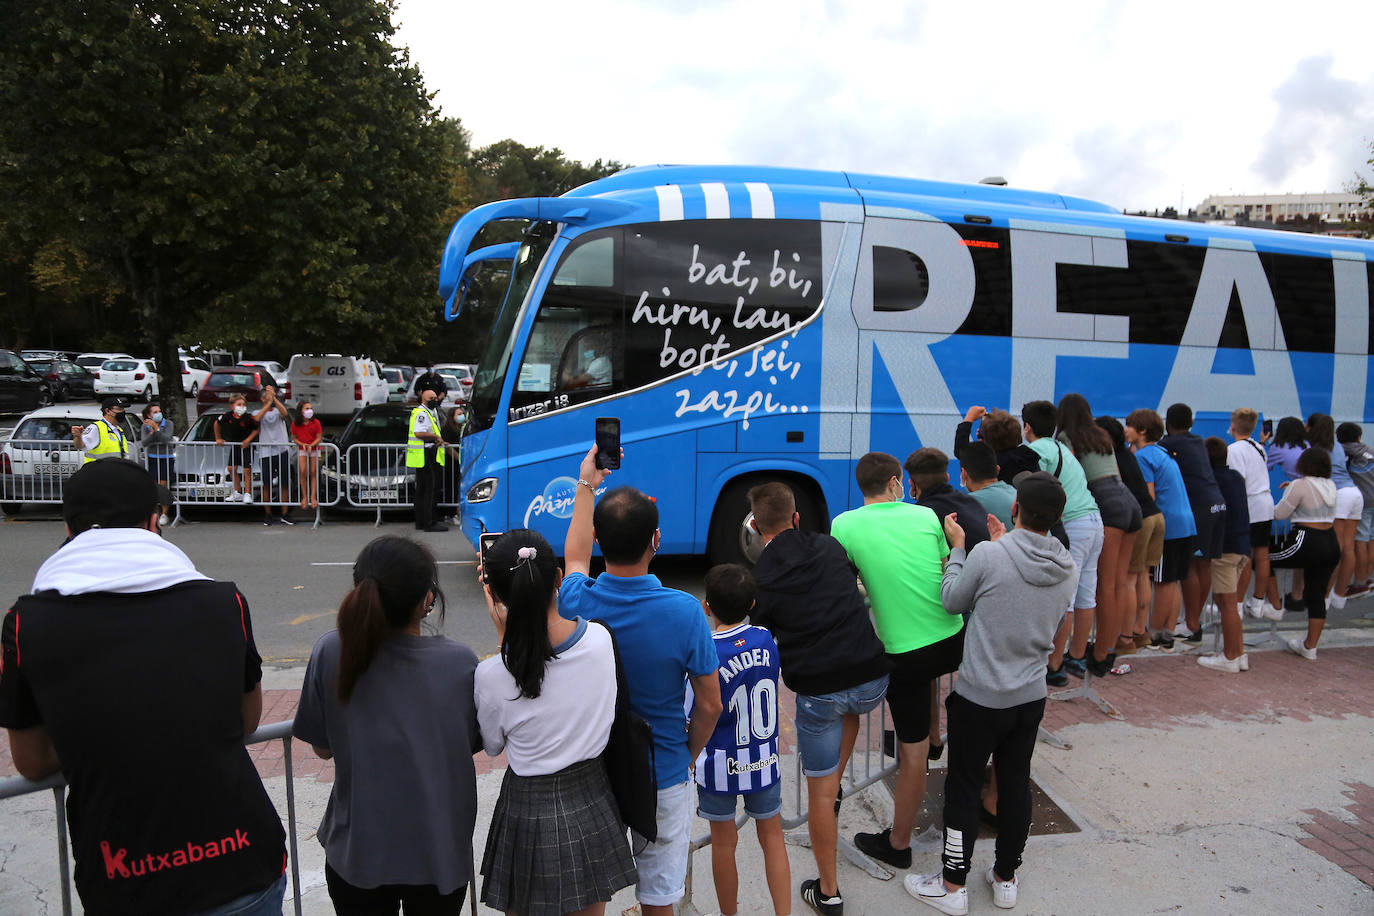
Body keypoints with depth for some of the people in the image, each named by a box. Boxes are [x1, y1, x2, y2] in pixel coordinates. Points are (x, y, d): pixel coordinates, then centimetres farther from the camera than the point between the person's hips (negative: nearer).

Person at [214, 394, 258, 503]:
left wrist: (248, 439, -19)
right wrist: (218, 438, 14)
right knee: (232, 468, 8)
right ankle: (238, 493, 19)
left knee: (247, 471, -7)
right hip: (234, 446, 5)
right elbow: (217, 423, 10)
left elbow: (256, 429, -8)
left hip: (246, 446, -5)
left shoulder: (247, 418, -19)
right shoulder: (227, 416, -9)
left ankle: (247, 494, -1)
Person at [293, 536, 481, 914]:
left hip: (357, 852, 1)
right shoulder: (460, 662, -18)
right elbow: (474, 745, -3)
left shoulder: (331, 652, -17)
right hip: (439, 855, 0)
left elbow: (322, 748, -4)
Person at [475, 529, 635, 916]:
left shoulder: (491, 676, -24)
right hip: (590, 802, 3)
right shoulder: (601, 639, -17)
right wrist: (513, 633, 5)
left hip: (528, 809, -3)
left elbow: (492, 746, -3)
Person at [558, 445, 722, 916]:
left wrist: (586, 483, 19)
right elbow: (709, 706, -12)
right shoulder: (684, 612, -23)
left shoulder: (576, 602, -17)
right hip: (663, 775, -2)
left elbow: (575, 557, 9)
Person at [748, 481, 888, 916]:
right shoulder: (831, 547, 6)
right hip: (872, 678, 4)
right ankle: (836, 786, 36)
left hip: (816, 692, -3)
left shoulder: (760, 579, -4)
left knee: (818, 792, 11)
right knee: (850, 710, 40)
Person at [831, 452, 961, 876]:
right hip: (954, 638, 4)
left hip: (904, 651, -4)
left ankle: (898, 844, 24)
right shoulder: (927, 515, 1)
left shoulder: (844, 525, -7)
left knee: (912, 753, 6)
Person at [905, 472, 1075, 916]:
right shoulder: (1067, 569, -4)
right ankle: (1006, 878, 33)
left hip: (980, 696, -5)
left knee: (963, 787, 9)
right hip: (1032, 696, 5)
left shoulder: (988, 555, -22)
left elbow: (953, 602, -6)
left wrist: (957, 547, 5)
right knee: (1016, 784, 18)